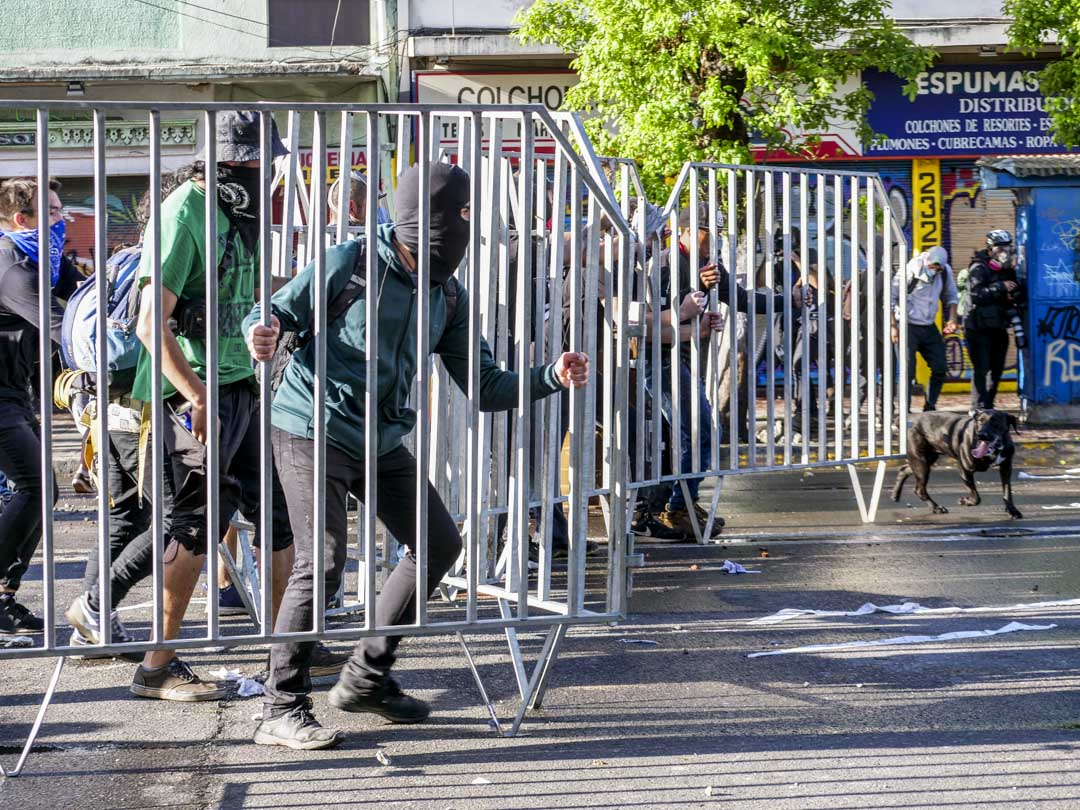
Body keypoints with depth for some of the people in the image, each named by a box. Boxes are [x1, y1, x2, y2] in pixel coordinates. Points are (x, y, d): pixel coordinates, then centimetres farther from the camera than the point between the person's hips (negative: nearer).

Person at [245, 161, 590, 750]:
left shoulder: (447, 296, 6)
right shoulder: (349, 264, -14)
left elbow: (485, 387, 8)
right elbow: (275, 314, -8)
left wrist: (551, 377, -6)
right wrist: (261, 334, -32)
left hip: (382, 443, 8)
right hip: (314, 433, -8)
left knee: (439, 544, 12)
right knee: (322, 563, -17)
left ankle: (366, 678, 24)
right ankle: (282, 711, -5)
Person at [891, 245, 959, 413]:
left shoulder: (945, 271, -1)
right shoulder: (911, 270, -17)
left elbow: (951, 296, 15)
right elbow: (891, 297, -12)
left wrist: (952, 319, -1)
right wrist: (894, 326, -15)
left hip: (929, 327, 6)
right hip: (908, 327, -6)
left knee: (940, 368, 4)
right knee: (908, 371, -11)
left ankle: (929, 408, 17)